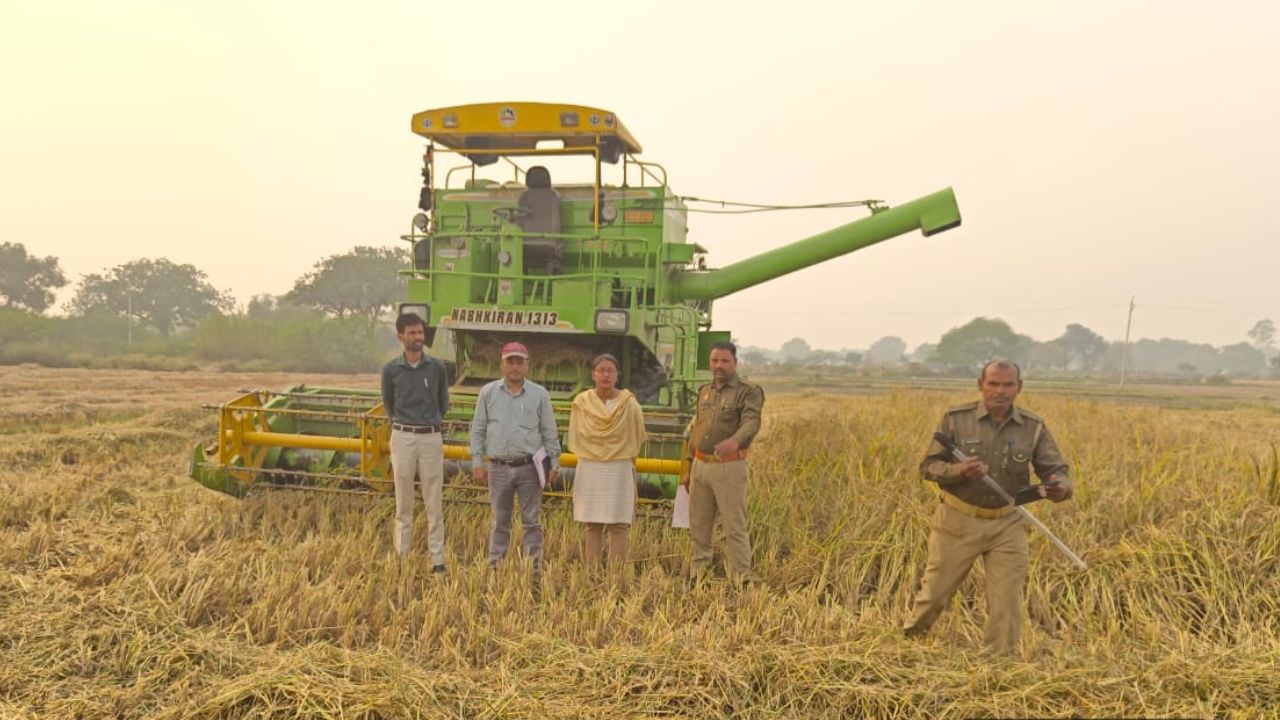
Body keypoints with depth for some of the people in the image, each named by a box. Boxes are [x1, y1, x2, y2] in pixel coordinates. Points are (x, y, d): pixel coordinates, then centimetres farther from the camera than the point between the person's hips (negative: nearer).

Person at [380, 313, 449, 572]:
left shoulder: (437, 368, 1)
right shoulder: (391, 370, 1)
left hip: (431, 438, 0)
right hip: (403, 438, 0)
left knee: (434, 503, 2)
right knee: (404, 503, 7)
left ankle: (437, 560, 6)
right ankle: (402, 558, 14)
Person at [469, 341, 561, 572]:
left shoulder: (539, 394, 3)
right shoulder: (488, 392, 5)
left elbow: (550, 432, 5)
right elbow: (477, 430, 8)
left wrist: (554, 464, 2)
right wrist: (477, 462, 2)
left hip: (529, 467, -1)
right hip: (499, 467, 1)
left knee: (532, 522, 4)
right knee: (500, 522, 9)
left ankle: (534, 567, 10)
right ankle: (495, 566, 15)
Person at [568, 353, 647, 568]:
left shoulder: (629, 404, -5)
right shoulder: (582, 402, 0)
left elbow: (636, 438, 4)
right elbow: (575, 439, 10)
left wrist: (620, 456, 9)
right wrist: (591, 456, 9)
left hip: (620, 469, -1)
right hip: (589, 469, 2)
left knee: (618, 526, -2)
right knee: (593, 526, 5)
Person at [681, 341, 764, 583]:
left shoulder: (748, 392, -6)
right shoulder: (704, 391, 15)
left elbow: (751, 422, -23)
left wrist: (735, 440, -45)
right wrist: (689, 468, 21)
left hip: (729, 467, -6)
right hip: (700, 466, 6)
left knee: (735, 526, -6)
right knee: (698, 525, 13)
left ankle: (742, 577, -1)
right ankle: (697, 574, 25)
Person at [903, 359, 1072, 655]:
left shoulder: (1034, 427, -4)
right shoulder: (955, 419, -9)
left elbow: (1055, 470, -3)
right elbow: (929, 466, -7)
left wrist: (1060, 487, -29)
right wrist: (959, 471, -28)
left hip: (1007, 524, 1)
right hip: (959, 520, -1)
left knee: (1007, 600, 3)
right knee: (936, 589, 9)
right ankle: (907, 640, 36)